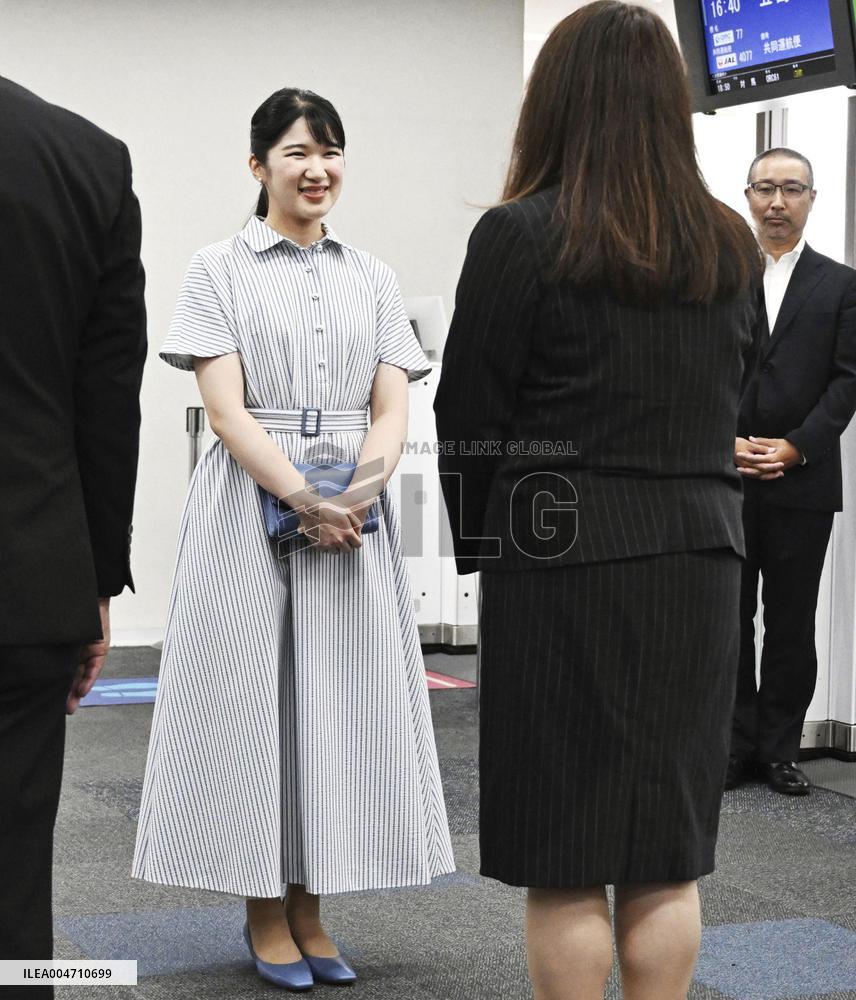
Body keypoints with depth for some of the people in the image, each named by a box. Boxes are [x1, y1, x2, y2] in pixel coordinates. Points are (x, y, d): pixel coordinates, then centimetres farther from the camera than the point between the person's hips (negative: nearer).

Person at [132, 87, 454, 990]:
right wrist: (303, 499, -19)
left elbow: (393, 408, 6)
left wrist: (362, 486, -13)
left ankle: (308, 909, 16)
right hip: (250, 507, -3)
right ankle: (264, 914, 14)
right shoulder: (219, 269, 1)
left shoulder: (371, 278, 12)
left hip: (354, 513, 3)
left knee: (339, 697, 4)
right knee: (252, 694, 1)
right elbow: (226, 410, -8)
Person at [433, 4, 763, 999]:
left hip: (561, 558, -5)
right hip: (697, 555, 5)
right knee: (666, 858, 12)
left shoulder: (522, 234, -9)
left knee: (565, 862, 4)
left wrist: (475, 547, 9)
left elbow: (469, 417, -4)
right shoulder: (730, 244, 7)